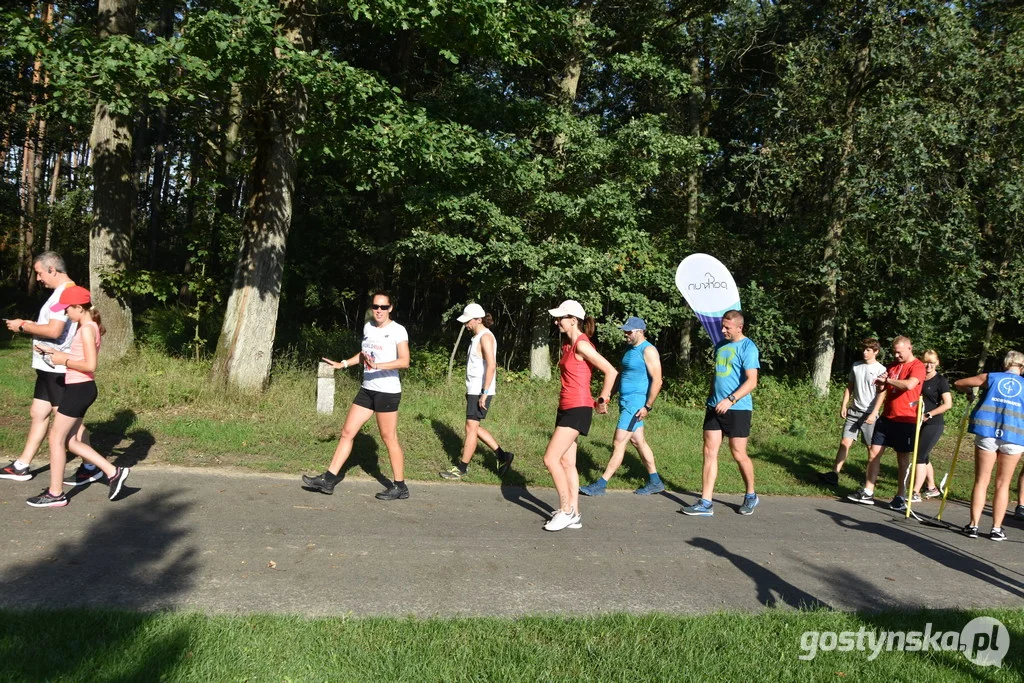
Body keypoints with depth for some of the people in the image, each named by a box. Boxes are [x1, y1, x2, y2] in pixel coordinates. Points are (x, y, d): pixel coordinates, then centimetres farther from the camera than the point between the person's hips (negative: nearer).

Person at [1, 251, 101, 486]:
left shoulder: (64, 293, -19)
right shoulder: (68, 291, 14)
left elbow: (54, 331, -27)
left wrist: (23, 326, -14)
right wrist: (32, 325, 13)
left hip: (59, 367, -10)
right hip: (50, 367, 10)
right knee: (38, 414, 15)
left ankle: (91, 467, 7)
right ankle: (21, 466, 24)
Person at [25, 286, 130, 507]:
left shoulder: (86, 329, -16)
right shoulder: (88, 327, 14)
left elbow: (90, 365, -23)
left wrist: (63, 360, -12)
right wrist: (53, 352, 10)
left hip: (79, 389, -10)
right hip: (80, 389, 10)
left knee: (56, 438, 0)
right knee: (70, 440, 13)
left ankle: (55, 494, 10)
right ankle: (113, 472, 12)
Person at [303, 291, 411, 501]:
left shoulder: (397, 331, -11)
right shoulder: (368, 327, 11)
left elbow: (404, 361, -22)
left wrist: (377, 365, -32)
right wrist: (343, 364, 22)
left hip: (387, 392, -7)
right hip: (367, 389, 7)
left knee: (389, 438, -1)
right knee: (347, 432, 7)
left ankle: (400, 487, 11)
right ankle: (328, 479, 14)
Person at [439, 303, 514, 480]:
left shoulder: (486, 337, -15)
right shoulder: (477, 337, 15)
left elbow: (491, 365, -24)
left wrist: (484, 393, -26)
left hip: (480, 391, -10)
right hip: (474, 390, 10)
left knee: (471, 427, -2)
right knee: (474, 427, 14)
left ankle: (462, 468, 7)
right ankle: (502, 455, 20)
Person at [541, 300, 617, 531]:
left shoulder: (581, 345, -16)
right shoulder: (567, 345, 12)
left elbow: (611, 371, -19)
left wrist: (602, 400, -10)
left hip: (578, 409, -10)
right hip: (566, 408, 10)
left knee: (551, 459, -11)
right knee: (567, 462, 11)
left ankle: (566, 510, 0)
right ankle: (574, 514, 17)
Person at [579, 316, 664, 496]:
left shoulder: (648, 351, -14)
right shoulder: (631, 349, 13)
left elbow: (657, 381, -19)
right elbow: (622, 374, 22)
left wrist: (648, 406, -22)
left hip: (636, 403, -10)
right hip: (626, 401, 10)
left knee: (618, 443, -7)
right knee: (638, 441, 14)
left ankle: (600, 485, -4)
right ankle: (655, 482, 25)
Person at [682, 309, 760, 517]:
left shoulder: (748, 348, -10)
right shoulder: (720, 345, 13)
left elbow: (752, 381, -18)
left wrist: (730, 400, -26)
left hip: (737, 409, -7)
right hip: (714, 407, 7)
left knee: (738, 454, 3)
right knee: (709, 453, 2)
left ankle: (751, 496, 27)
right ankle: (705, 503, 4)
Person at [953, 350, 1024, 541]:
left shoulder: (990, 377, 9)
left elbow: (958, 383, 15)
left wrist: (970, 391, 33)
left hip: (987, 431, 0)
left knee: (981, 481, 6)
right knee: (1003, 484, 9)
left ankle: (973, 525, 5)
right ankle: (996, 529, 11)